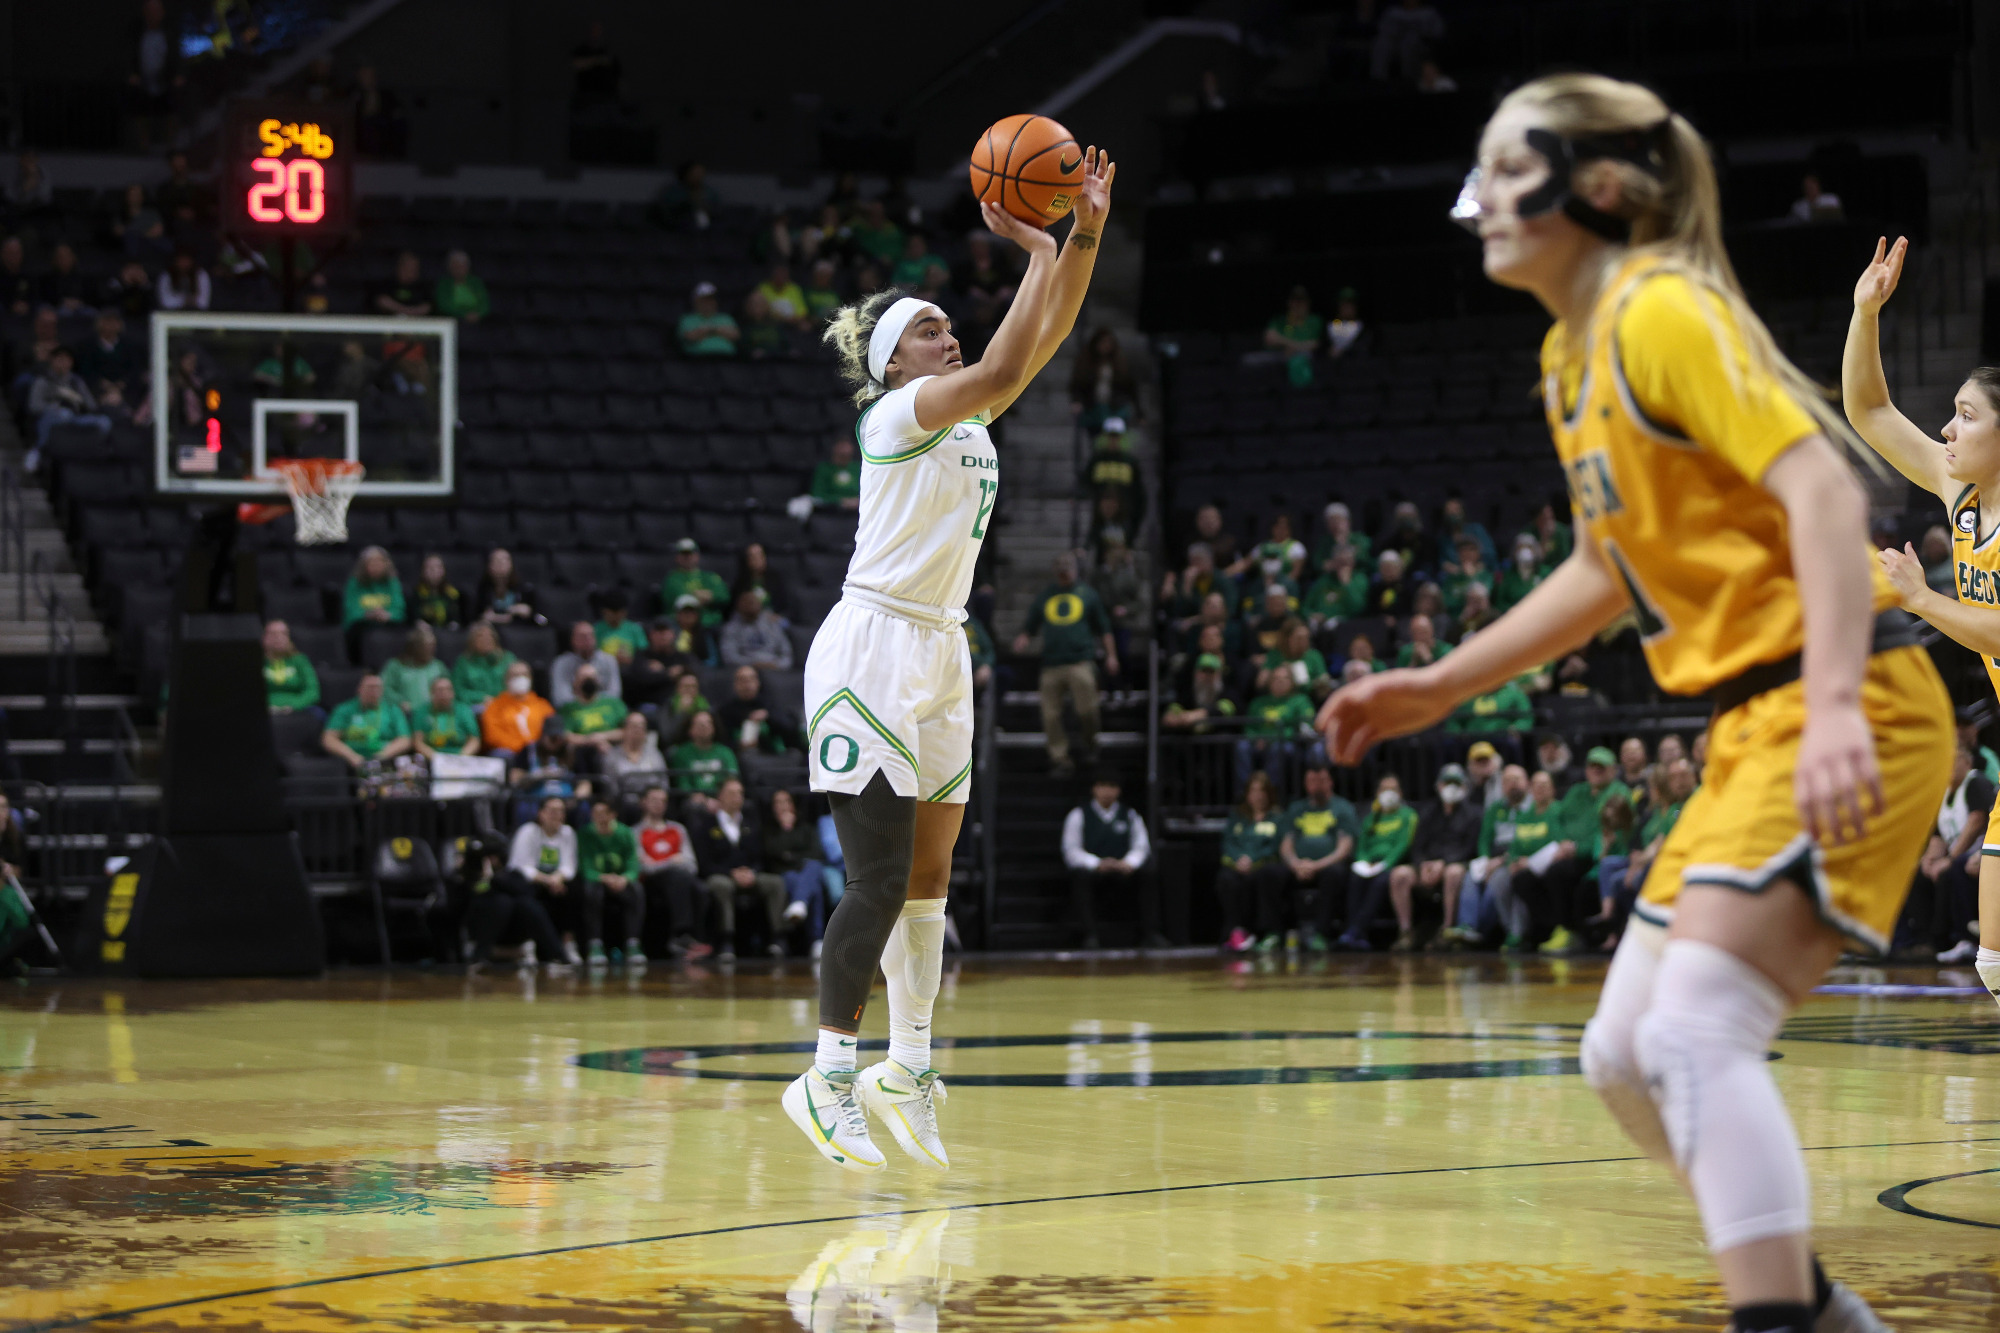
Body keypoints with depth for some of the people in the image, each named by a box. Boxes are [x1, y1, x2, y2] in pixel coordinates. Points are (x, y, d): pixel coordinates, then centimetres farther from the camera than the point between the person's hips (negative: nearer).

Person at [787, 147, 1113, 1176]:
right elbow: (1005, 367, -23)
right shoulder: (897, 412, -9)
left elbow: (1047, 338, 8)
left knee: (928, 876, 10)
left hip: (938, 651, 9)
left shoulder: (967, 416, 15)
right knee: (880, 880, -12)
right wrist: (1038, 248, -17)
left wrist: (1085, 235, -3)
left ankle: (908, 1064, 16)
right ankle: (828, 1074, -9)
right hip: (871, 650, -9)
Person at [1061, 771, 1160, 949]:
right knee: (1081, 876, -37)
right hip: (1091, 870, -2)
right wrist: (1097, 864, -20)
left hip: (1122, 870, 2)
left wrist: (1128, 863, -16)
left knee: (1148, 874, -27)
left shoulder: (1130, 816, 17)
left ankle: (1149, 934, -30)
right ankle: (1088, 937, -40)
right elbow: (1071, 851, -1)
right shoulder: (1078, 816, 8)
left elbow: (1141, 847, 9)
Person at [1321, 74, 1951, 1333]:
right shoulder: (1572, 356, 15)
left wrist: (1833, 708, -34)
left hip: (1842, 720, -10)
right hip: (1751, 730, 10)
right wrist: (1440, 685, 26)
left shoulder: (1663, 310, -12)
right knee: (1627, 1057, 11)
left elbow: (1822, 491, -23)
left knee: (1695, 1032, -22)